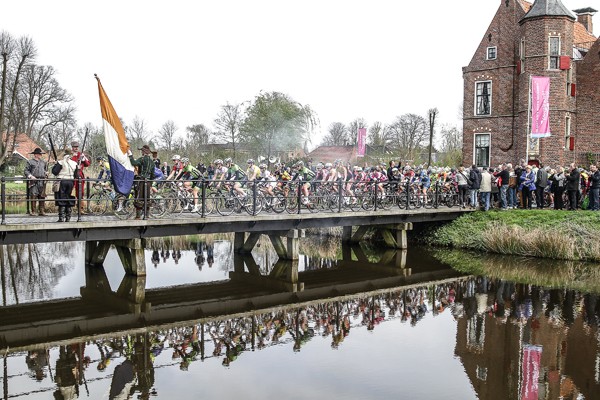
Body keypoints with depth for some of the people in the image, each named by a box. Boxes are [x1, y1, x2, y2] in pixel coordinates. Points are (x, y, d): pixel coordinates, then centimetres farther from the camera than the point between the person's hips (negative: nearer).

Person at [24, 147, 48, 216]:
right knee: (33, 196, -8)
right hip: (34, 181, -4)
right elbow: (26, 171, 1)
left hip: (42, 182, 5)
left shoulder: (43, 162, 19)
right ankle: (32, 211, -4)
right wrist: (30, 176, -14)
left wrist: (46, 173, 7)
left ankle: (41, 211, 8)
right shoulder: (30, 162, 5)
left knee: (42, 196, 3)